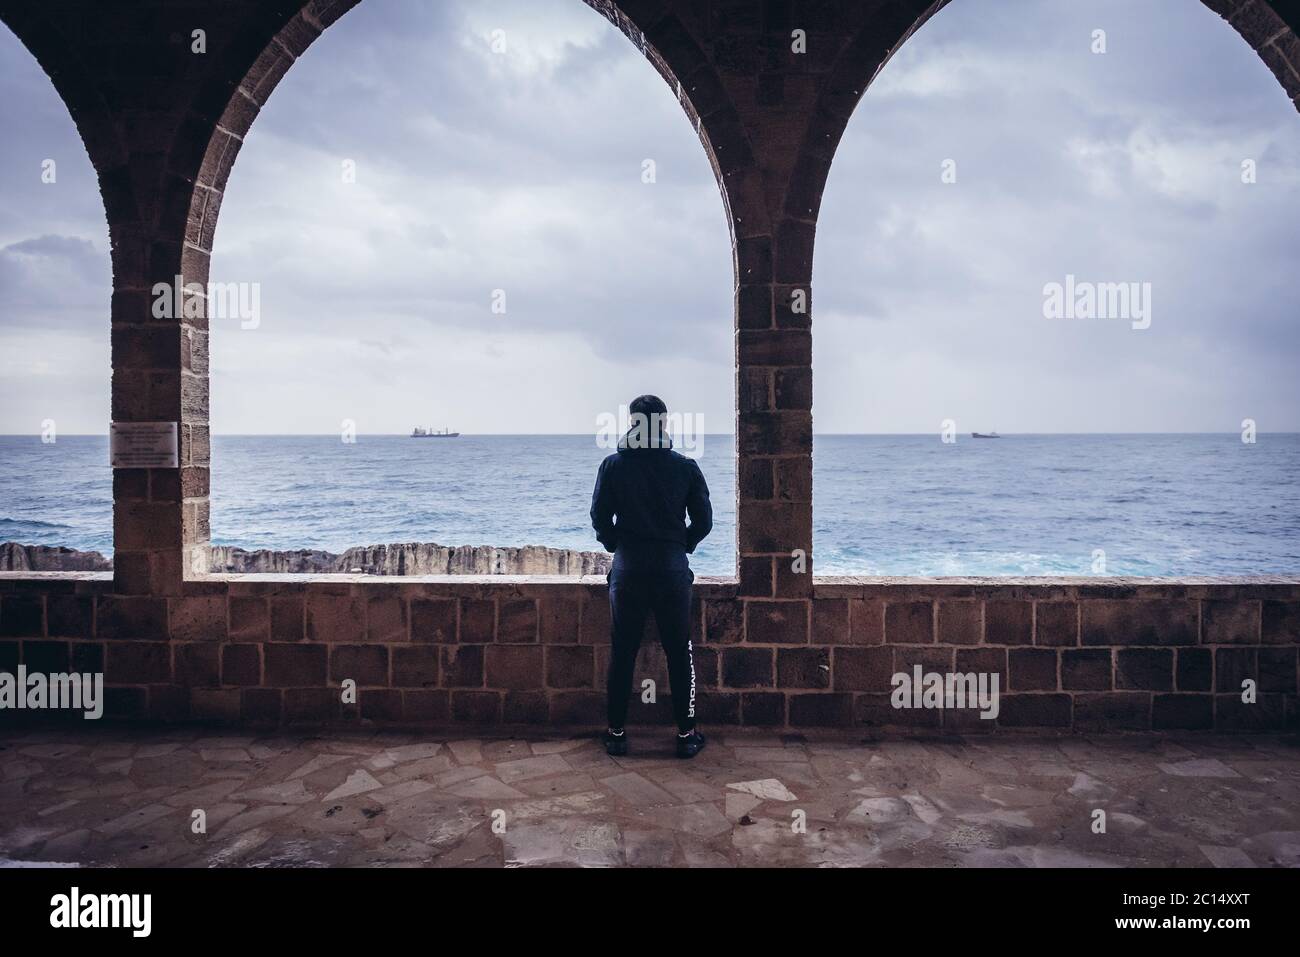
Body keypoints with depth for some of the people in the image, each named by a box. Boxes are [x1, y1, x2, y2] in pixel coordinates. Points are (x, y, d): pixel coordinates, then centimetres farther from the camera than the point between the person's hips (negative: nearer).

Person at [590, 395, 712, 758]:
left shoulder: (613, 465, -2)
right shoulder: (685, 467, -1)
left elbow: (600, 517, -1)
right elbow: (703, 520, 2)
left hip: (627, 570, 0)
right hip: (673, 570, 0)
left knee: (622, 655, 8)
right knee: (680, 654, 8)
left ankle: (616, 733, 15)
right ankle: (687, 734, 13)